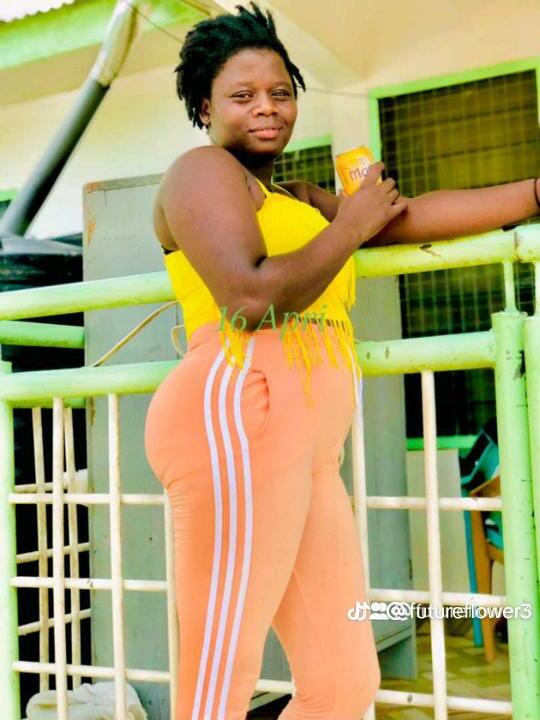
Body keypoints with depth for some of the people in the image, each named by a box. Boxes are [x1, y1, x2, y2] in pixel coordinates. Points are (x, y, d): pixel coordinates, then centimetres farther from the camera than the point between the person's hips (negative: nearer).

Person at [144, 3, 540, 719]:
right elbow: (252, 298, -14)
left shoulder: (303, 199, 30)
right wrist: (351, 225, 0)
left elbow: (416, 215, 19)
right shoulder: (203, 170, 3)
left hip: (307, 452, 9)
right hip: (237, 420, -9)